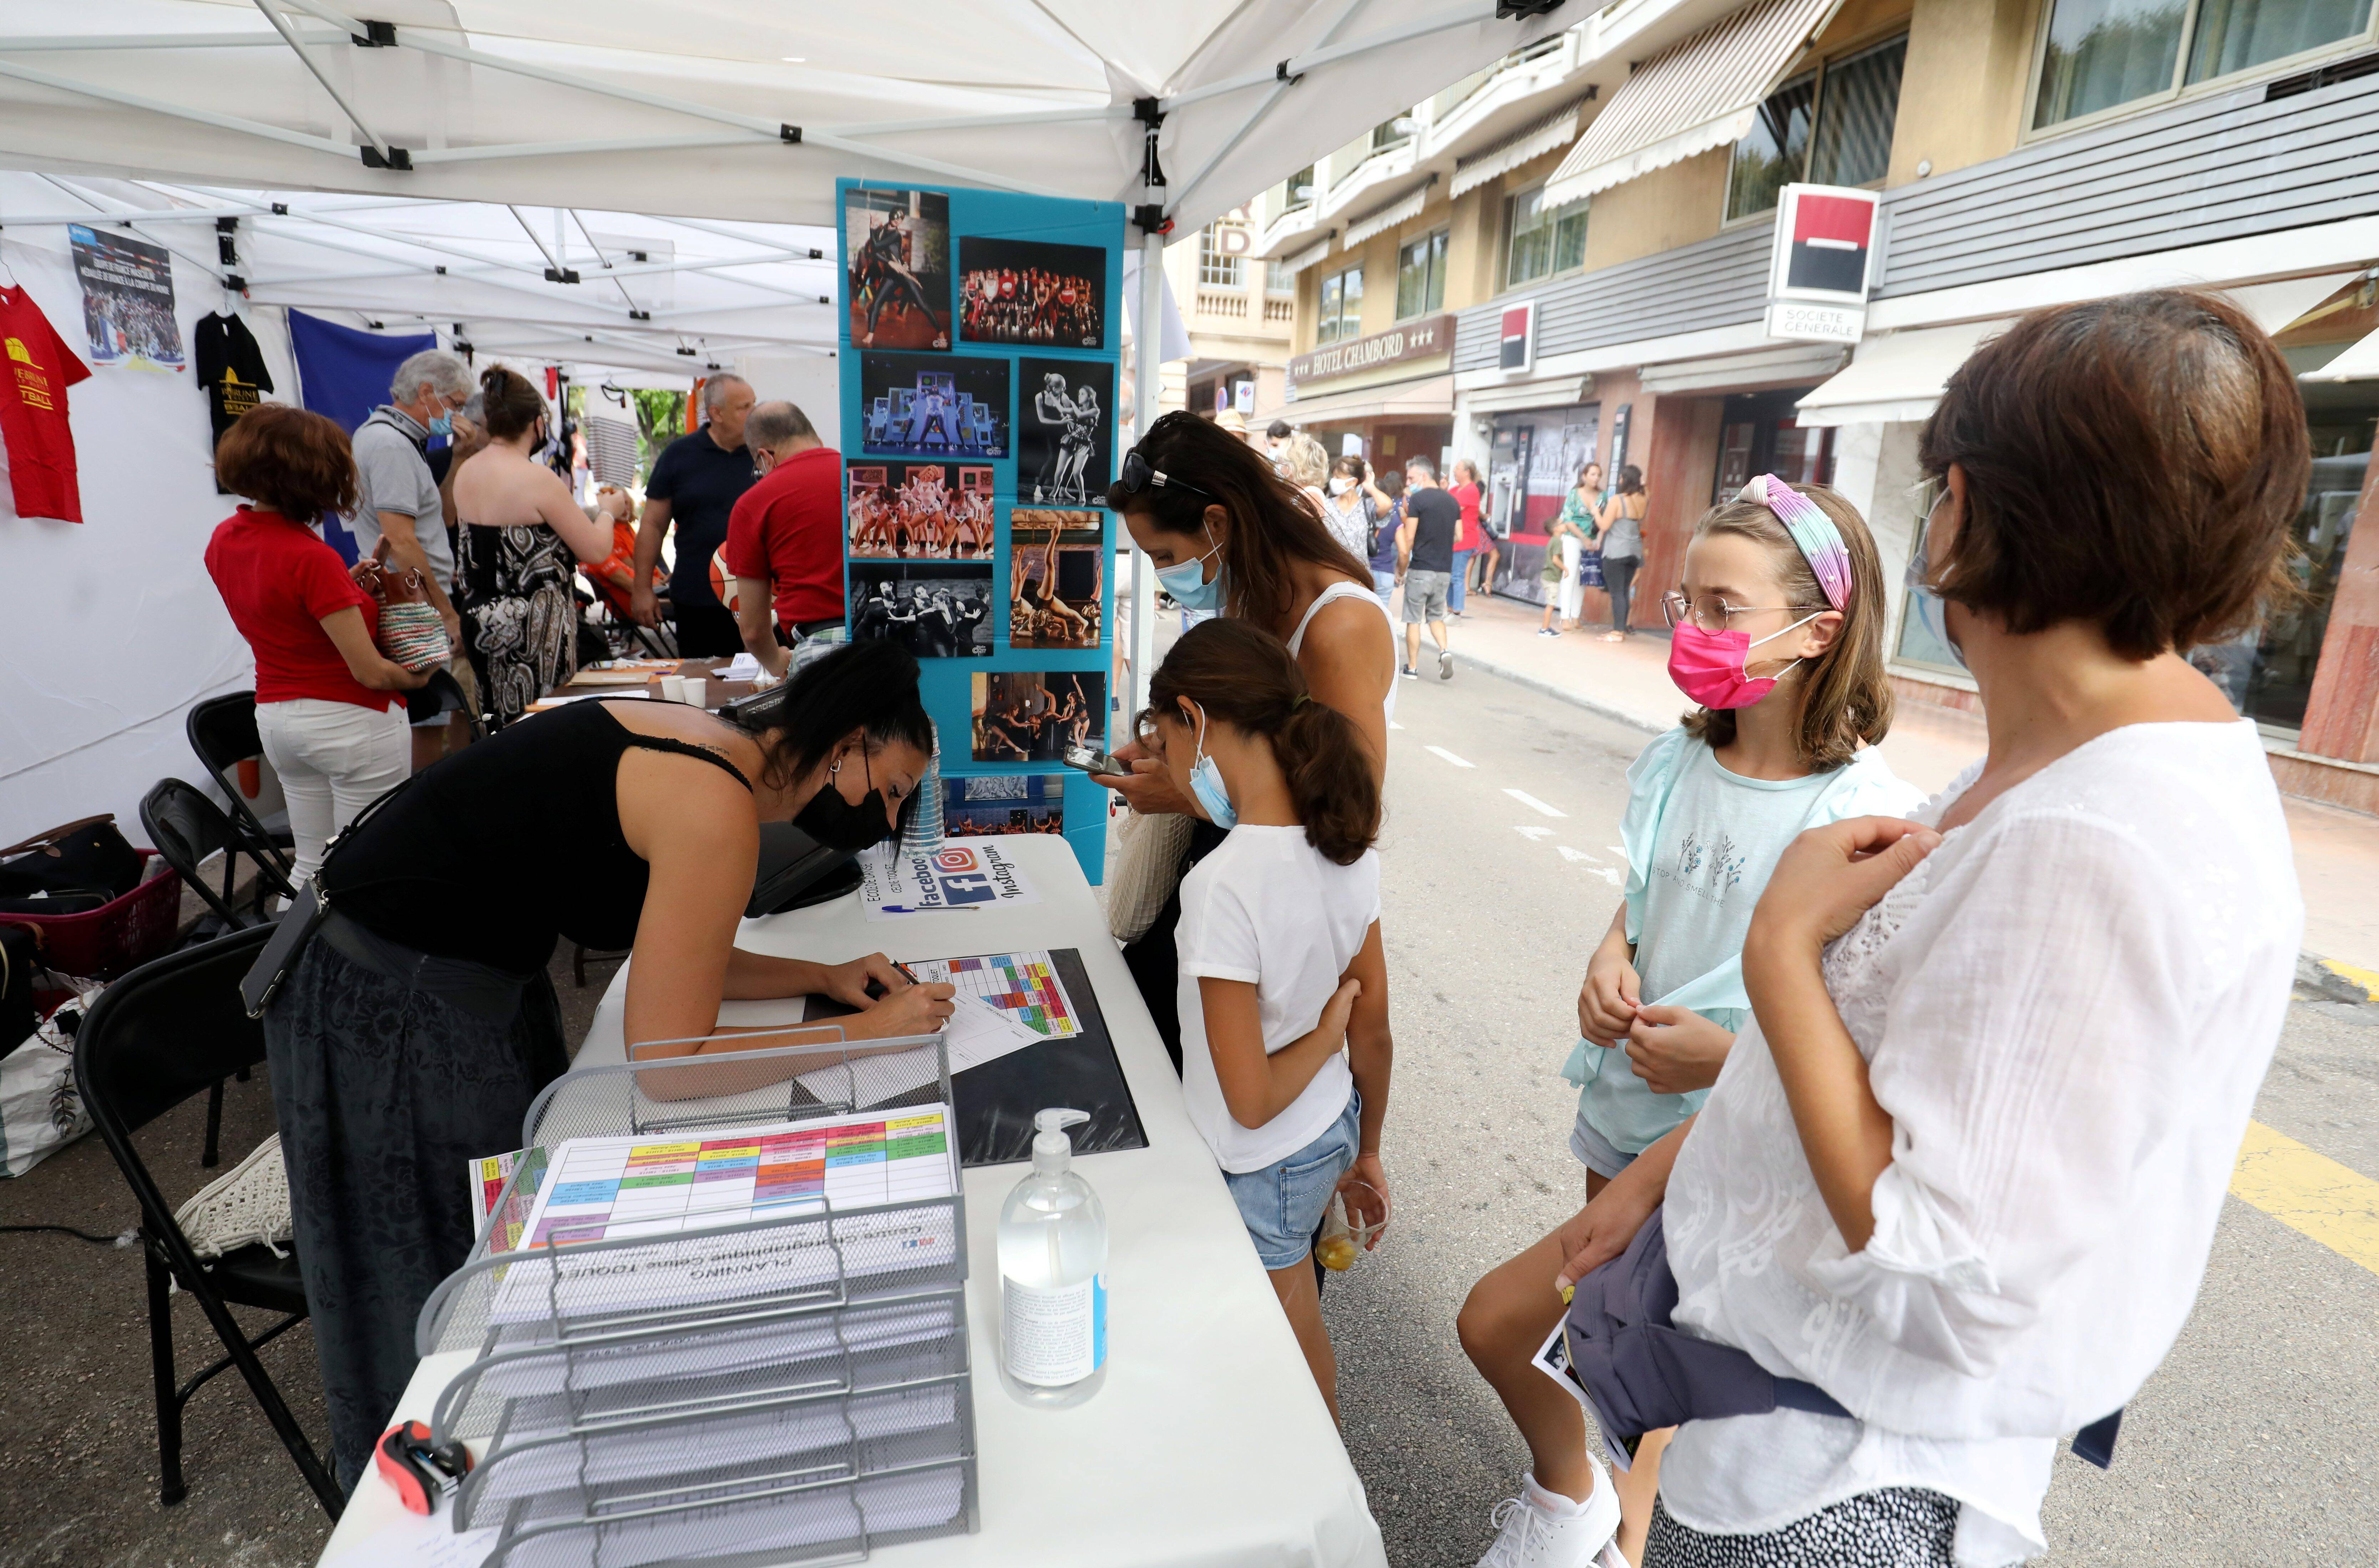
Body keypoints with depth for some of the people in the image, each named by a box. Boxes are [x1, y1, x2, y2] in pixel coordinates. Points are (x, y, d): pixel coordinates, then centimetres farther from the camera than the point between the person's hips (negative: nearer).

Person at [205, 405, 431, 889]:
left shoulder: (224, 540, 4)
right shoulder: (311, 558, -22)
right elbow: (370, 672, -20)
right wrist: (419, 676, -1)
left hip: (275, 717, 8)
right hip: (349, 721, -8)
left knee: (311, 867, 18)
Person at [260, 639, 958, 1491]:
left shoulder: (709, 751, 0)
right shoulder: (718, 811, -27)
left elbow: (670, 960, 10)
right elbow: (669, 1060, -23)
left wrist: (819, 976, 1)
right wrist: (866, 1032, -16)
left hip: (470, 969, 9)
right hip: (391, 1010, -9)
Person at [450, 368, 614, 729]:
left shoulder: (465, 472, 7)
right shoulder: (537, 478, -16)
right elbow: (596, 550, -13)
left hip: (480, 619, 8)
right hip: (534, 626, -8)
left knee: (499, 732, 15)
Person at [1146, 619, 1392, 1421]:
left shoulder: (1221, 885, -30)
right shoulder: (1348, 849, -8)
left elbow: (1250, 1101, -25)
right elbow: (1374, 1032, 3)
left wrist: (1328, 1026, -10)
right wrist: (1365, 1152, 15)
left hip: (1263, 1170, -7)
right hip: (1331, 1136, 7)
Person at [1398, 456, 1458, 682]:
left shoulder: (1417, 499, -9)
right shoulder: (1453, 501, 9)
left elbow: (1408, 540, -10)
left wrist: (1401, 568, 1)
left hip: (1420, 569, -5)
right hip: (1445, 570, 6)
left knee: (1413, 619, 5)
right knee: (1436, 615, 19)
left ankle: (1412, 668, 9)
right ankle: (1444, 650, -5)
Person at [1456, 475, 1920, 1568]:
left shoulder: (1867, 820, -21)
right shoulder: (1676, 762, -2)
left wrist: (1731, 1056, -24)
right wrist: (1609, 961, -6)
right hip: (1627, 1117, 6)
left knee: (1492, 1322, -5)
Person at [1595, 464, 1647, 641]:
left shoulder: (1617, 500, -14)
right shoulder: (1645, 500, 3)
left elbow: (1604, 525, -14)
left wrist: (1596, 512, 2)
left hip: (1616, 551, -6)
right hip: (1635, 551, 6)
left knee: (1617, 592, -4)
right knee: (1625, 591, 12)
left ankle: (1618, 632, -5)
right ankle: (1621, 629, 16)